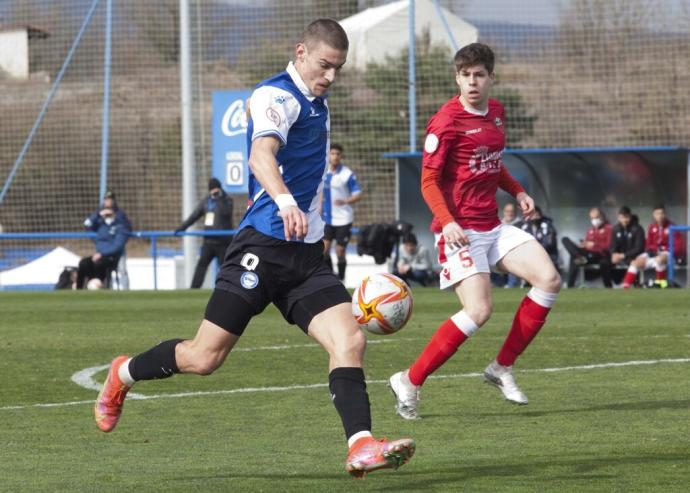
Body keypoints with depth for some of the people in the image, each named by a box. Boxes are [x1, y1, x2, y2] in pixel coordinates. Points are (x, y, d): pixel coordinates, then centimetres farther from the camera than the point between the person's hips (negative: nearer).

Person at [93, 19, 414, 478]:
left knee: (350, 339, -15)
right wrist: (285, 202, -50)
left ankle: (361, 446, -24)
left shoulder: (316, 103, 17)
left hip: (307, 253, 8)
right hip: (263, 246, -8)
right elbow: (262, 154, -32)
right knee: (204, 357, -3)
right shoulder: (277, 96, -12)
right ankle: (123, 375, 23)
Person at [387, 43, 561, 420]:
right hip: (460, 230, -8)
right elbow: (428, 180, -11)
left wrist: (518, 192, 12)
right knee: (479, 310, -20)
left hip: (493, 226, 8)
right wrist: (447, 222, -26)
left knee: (549, 280, -7)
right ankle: (409, 382, -9)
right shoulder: (447, 121, -11)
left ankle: (502, 368, 3)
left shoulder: (496, 113, 12)